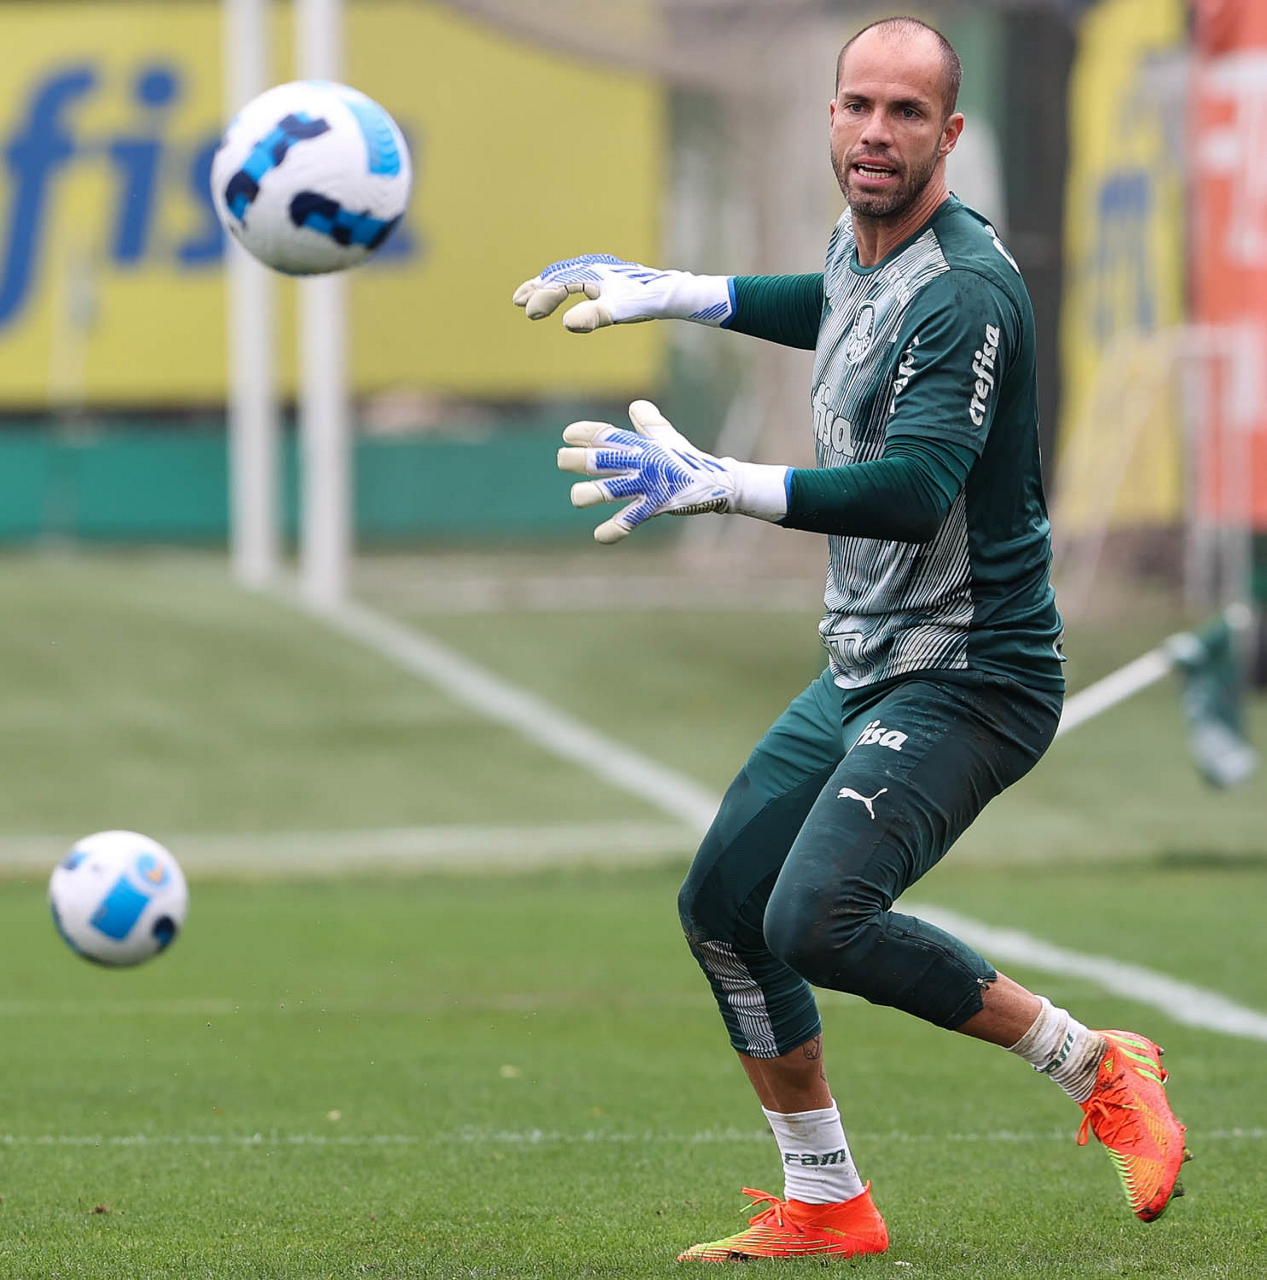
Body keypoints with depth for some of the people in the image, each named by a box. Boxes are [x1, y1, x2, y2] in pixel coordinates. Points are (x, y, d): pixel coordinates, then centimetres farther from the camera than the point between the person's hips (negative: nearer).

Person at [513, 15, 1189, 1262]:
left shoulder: (965, 291, -22)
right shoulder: (859, 246, 7)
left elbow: (916, 490, -36)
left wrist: (718, 485, -42)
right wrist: (668, 293, 31)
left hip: (967, 677, -10)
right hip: (861, 673, 10)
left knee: (816, 919, -26)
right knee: (723, 910, 12)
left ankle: (1095, 1068, -11)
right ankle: (823, 1206, 24)